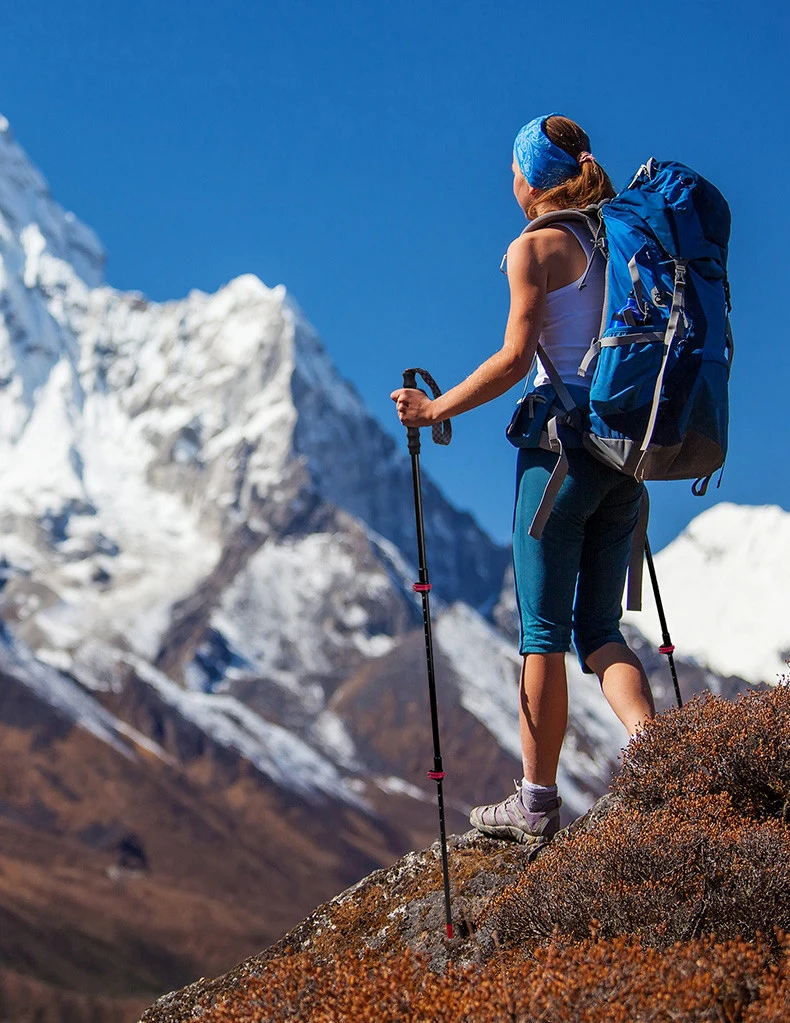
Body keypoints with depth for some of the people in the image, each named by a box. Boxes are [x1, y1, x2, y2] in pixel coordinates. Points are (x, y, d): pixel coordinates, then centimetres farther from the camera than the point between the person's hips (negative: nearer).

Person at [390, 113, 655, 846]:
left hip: (563, 444, -6)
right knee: (599, 628, 11)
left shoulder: (535, 247, -6)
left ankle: (537, 802, 6)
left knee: (544, 630, 1)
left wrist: (435, 409, -3)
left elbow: (514, 359, -13)